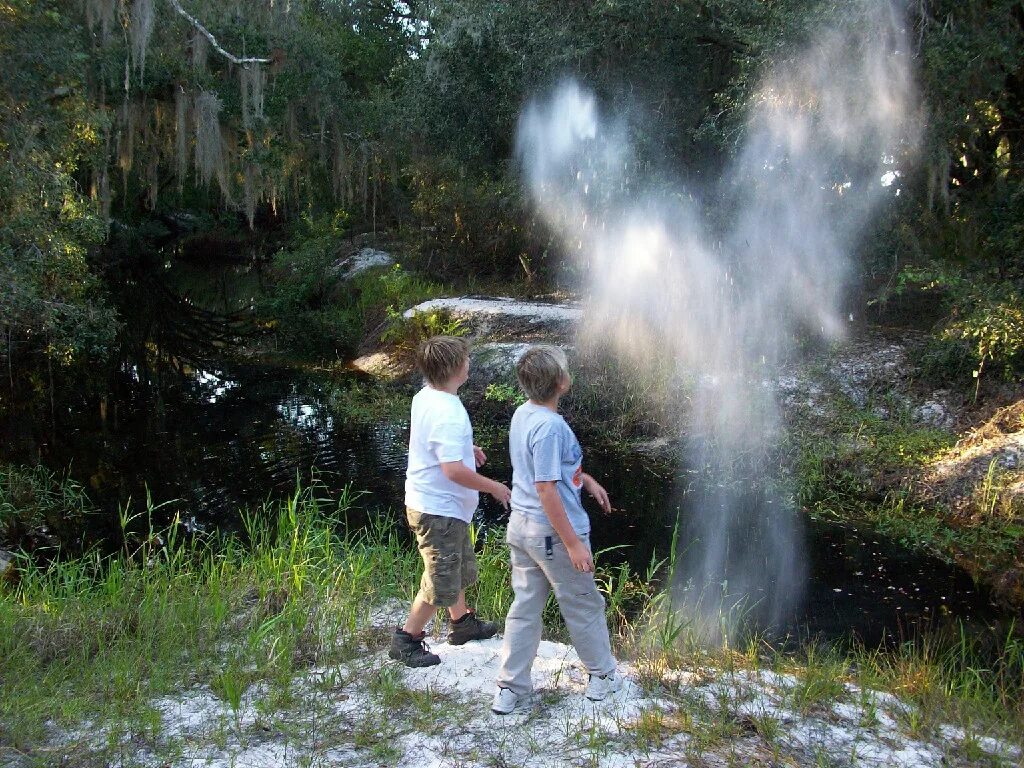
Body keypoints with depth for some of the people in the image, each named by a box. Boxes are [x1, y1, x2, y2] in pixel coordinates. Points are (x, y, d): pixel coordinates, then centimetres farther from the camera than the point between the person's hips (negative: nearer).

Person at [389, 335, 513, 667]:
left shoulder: (424, 397, 2)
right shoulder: (449, 414, -28)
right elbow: (453, 470, -32)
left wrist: (466, 448, 15)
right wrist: (493, 487, -19)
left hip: (429, 502, 10)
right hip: (439, 510, -10)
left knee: (460, 567, 26)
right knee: (441, 583, 2)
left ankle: (462, 623, 43)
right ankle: (406, 640, 15)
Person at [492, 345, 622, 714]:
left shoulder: (523, 413, 3)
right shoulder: (550, 426, -26)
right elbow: (546, 490, -26)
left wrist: (587, 480, 23)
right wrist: (573, 544, -22)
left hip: (520, 526, 8)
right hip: (553, 531, -8)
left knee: (525, 607, 16)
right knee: (584, 606, 13)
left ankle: (510, 689, 21)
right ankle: (603, 676, 32)